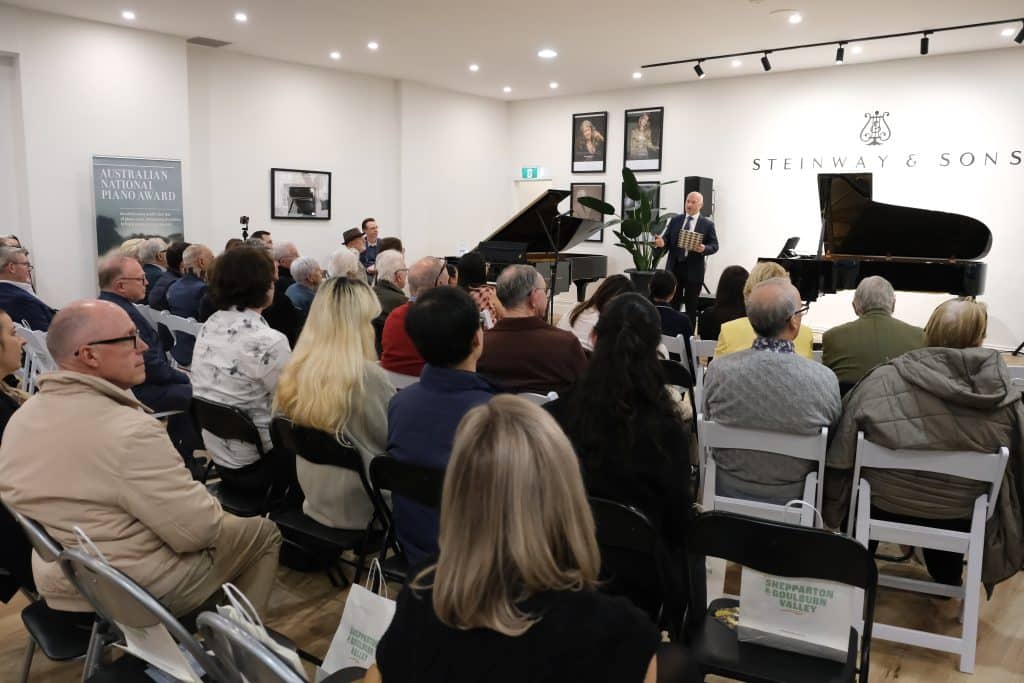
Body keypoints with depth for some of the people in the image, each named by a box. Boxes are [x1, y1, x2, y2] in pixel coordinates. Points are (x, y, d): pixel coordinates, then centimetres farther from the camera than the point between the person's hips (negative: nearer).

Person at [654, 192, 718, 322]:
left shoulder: (708, 224, 1)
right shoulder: (675, 220, 9)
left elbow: (714, 246, -1)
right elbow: (667, 238, 6)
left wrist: (704, 249, -22)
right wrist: (662, 241, -18)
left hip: (694, 269, -2)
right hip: (674, 267, 3)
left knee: (691, 306, 4)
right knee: (672, 303, 7)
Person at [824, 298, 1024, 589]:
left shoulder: (883, 380, -22)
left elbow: (842, 452, -13)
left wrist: (832, 509, 4)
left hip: (884, 508, -1)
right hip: (960, 518, 2)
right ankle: (948, 581, 59)